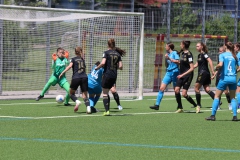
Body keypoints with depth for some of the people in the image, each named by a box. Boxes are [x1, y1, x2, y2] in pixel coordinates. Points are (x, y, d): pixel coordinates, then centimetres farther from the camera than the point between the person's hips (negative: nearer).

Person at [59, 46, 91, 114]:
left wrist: (62, 73, -12)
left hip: (76, 78, -3)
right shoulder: (82, 59, 20)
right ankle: (88, 108, -20)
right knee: (85, 95, 3)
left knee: (71, 93, 15)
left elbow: (70, 66, -11)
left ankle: (77, 101, -14)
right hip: (84, 77, 3)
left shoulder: (73, 59, 6)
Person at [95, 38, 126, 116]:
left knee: (105, 93, 1)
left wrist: (97, 67, -2)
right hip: (114, 76, 5)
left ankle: (107, 111, -11)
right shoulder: (118, 54, 7)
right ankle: (107, 110, 16)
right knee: (107, 92, 19)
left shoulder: (106, 53, -7)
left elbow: (103, 63, -20)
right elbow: (120, 67, 2)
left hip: (107, 74, -5)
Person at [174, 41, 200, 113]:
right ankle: (180, 108, 5)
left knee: (184, 94, -10)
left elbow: (192, 68, -19)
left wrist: (183, 74, -21)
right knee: (176, 90, -5)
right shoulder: (181, 53, 7)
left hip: (187, 75, -8)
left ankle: (196, 106, 6)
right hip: (181, 75, 8)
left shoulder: (189, 54, -17)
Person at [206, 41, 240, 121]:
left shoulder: (222, 55, -4)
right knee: (233, 98, 13)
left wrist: (216, 67, 0)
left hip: (224, 78, -3)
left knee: (217, 96, 7)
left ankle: (213, 115, 3)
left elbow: (220, 64, -20)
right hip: (233, 78, 3)